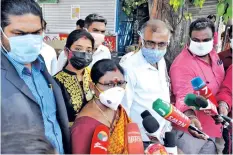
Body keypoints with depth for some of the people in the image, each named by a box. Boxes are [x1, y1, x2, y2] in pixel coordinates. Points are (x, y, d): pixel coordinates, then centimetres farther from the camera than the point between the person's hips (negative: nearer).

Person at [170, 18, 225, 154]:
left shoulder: (212, 53, -1)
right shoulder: (182, 65, -28)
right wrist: (190, 117, -53)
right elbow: (185, 96, -37)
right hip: (191, 127, -8)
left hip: (210, 125, 8)